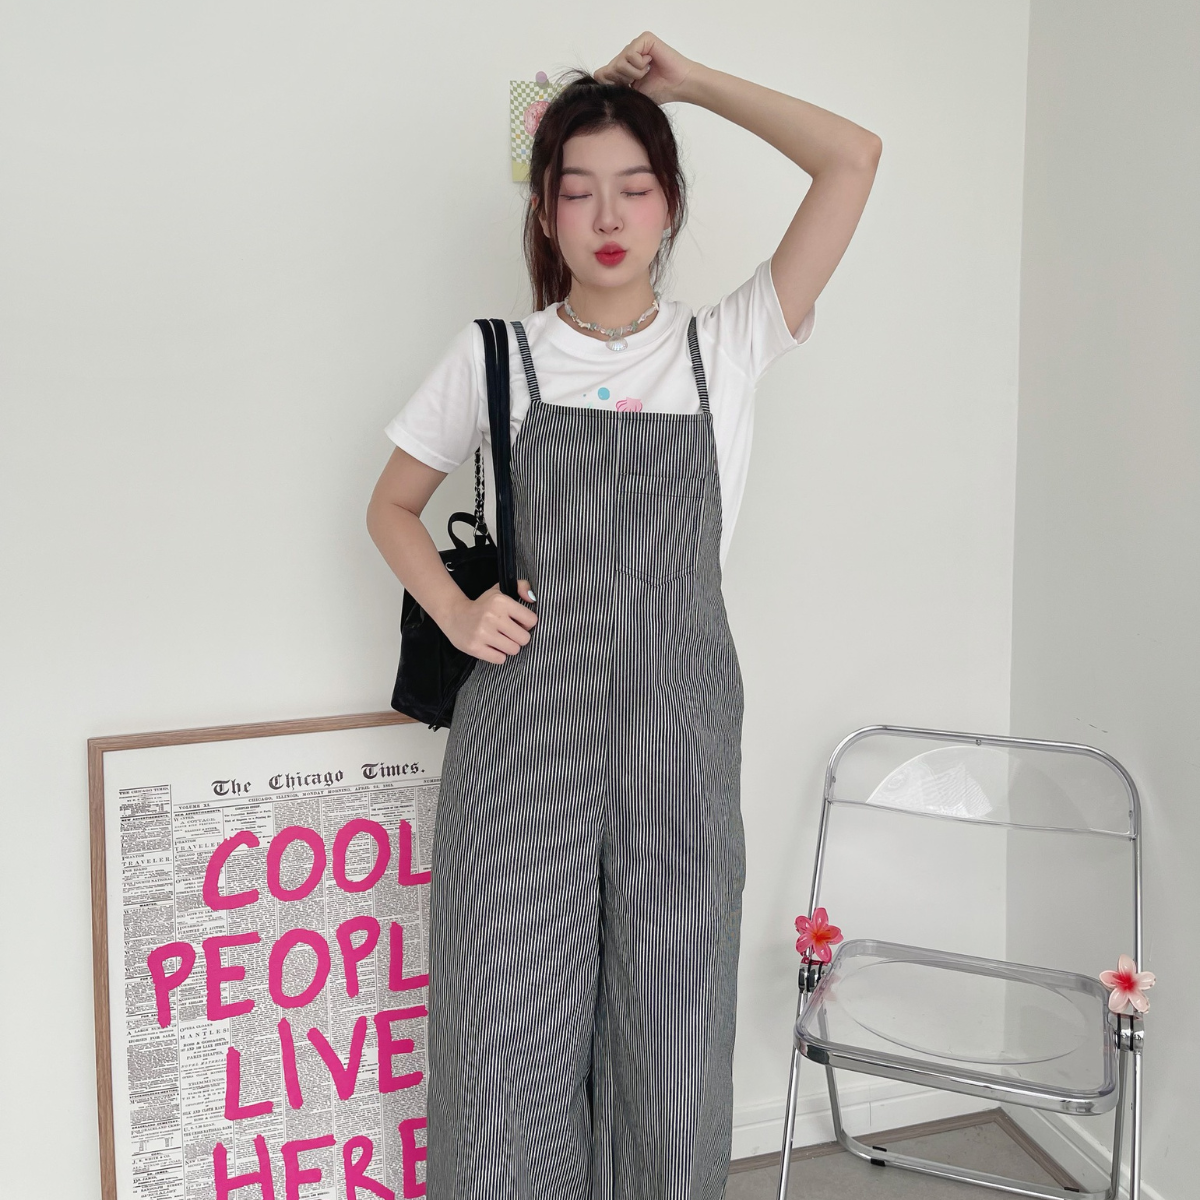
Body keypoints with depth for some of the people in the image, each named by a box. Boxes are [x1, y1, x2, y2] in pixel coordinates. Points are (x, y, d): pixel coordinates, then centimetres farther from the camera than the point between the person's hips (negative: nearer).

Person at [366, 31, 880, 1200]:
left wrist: (688, 79, 5)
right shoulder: (493, 357, 4)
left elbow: (852, 158, 0)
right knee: (513, 1030, 5)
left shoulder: (726, 347, 5)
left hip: (679, 747, 1)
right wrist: (456, 613, -3)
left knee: (672, 1037, 8)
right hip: (526, 741, 0)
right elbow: (391, 506, 14)